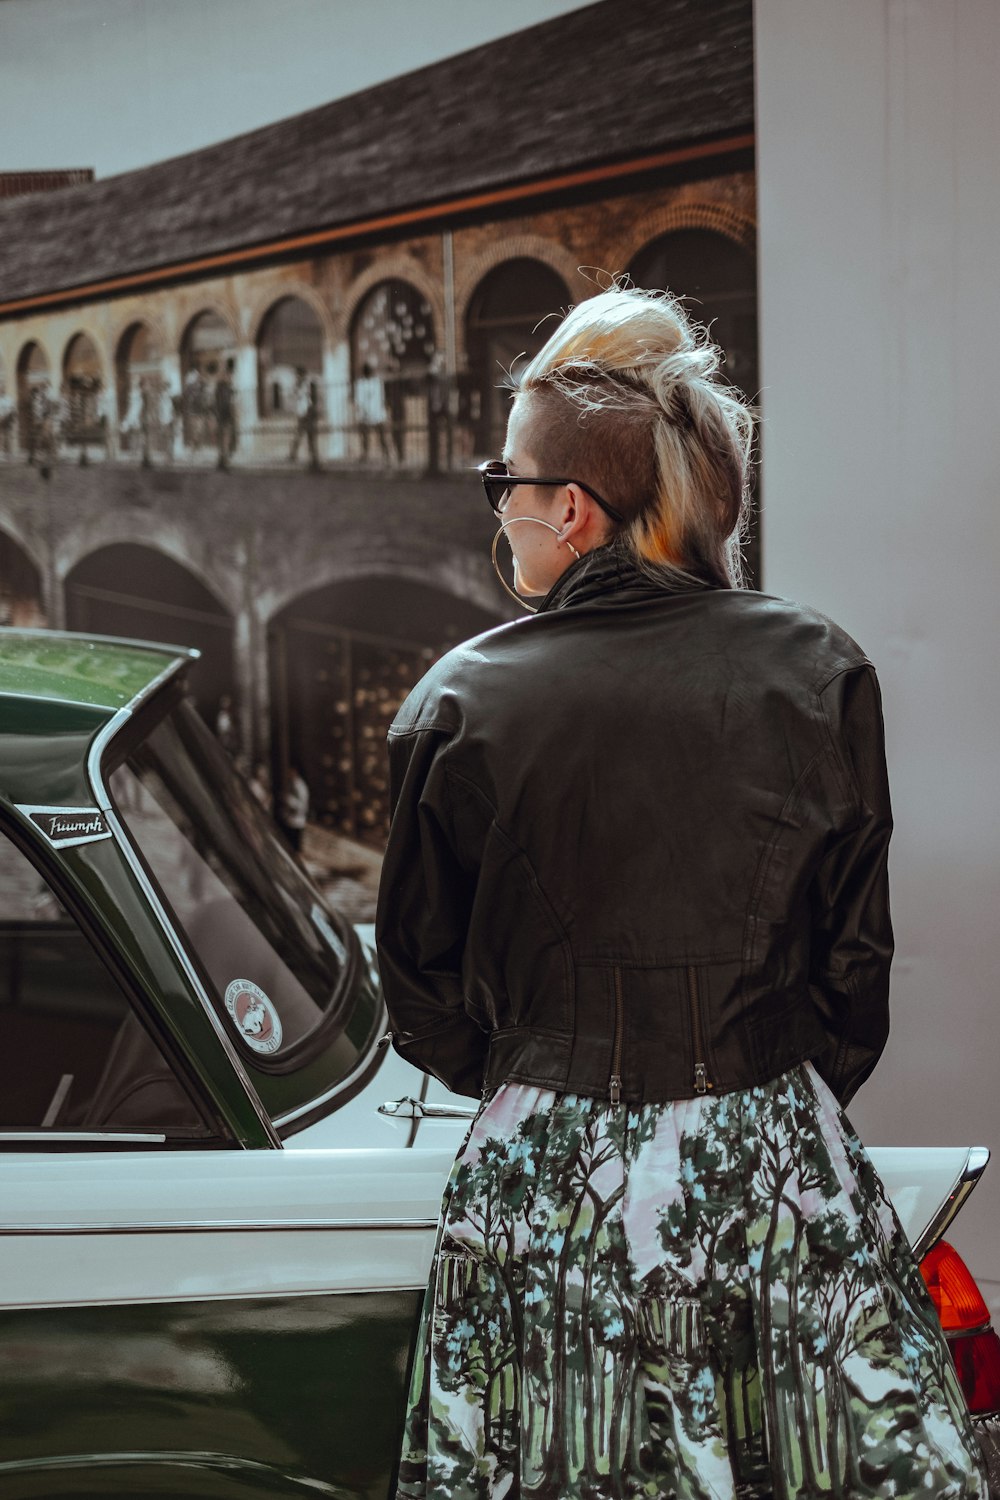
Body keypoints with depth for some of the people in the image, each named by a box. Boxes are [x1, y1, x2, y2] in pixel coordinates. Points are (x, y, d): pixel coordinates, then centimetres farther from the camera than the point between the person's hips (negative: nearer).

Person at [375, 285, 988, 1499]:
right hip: (777, 1172, 1)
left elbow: (424, 994, 2)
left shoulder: (461, 702, -7)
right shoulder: (818, 673, -4)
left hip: (542, 1182, 0)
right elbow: (854, 958, 2)